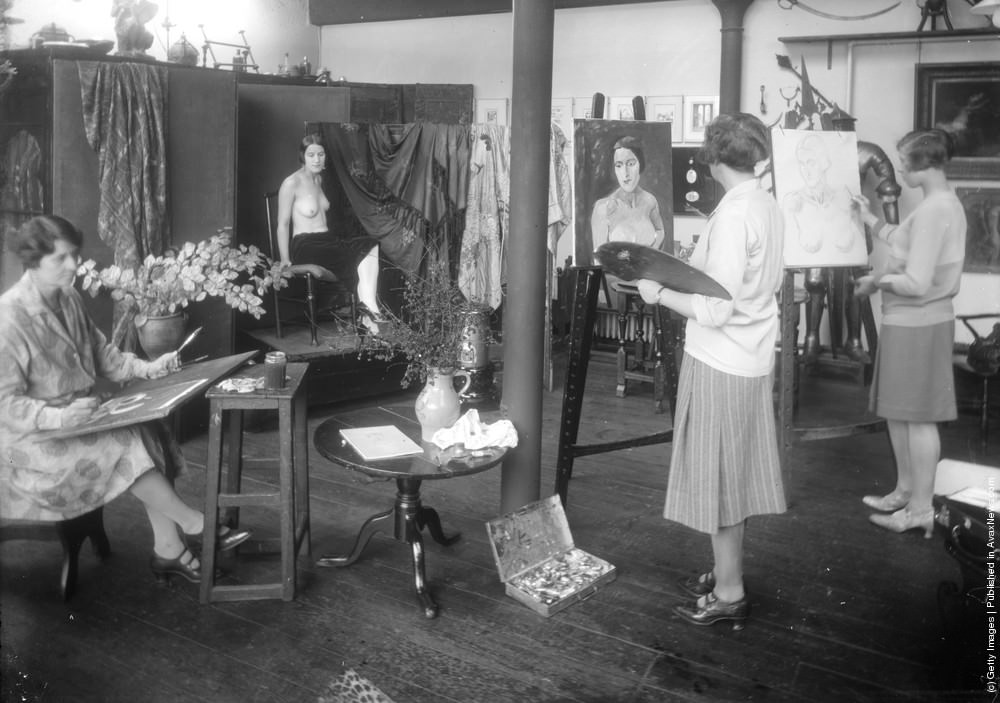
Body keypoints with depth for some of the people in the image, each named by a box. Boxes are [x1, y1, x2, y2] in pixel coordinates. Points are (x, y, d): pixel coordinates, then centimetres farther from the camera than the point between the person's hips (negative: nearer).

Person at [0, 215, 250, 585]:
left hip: (80, 414, 7)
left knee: (149, 435, -15)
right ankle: (192, 523, -10)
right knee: (124, 446, -26)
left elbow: (102, 354, 13)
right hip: (36, 439, -7)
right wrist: (58, 417, -33)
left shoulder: (69, 299, 4)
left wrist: (147, 368, -3)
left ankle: (167, 549, -12)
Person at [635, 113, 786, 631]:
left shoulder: (733, 215, -20)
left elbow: (716, 309, -24)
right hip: (752, 359, 9)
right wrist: (689, 270, 14)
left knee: (717, 476, 3)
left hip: (721, 363, -9)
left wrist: (660, 293, -11)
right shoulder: (767, 206, 6)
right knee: (733, 473, 18)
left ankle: (729, 596, 14)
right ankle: (726, 574, 32)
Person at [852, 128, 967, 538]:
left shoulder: (932, 210, -21)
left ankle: (921, 510, 10)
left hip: (915, 324, -10)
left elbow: (916, 283, -25)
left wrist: (877, 281, -9)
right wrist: (871, 220, 17)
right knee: (897, 412, 19)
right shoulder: (947, 203, 10)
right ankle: (905, 491, 32)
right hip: (910, 320, 10)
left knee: (917, 416, -1)